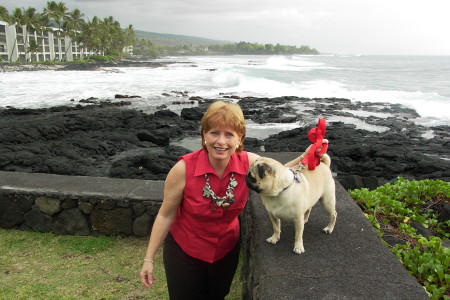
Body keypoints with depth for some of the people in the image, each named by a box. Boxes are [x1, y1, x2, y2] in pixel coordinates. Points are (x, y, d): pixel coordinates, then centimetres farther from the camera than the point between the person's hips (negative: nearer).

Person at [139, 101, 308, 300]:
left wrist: (304, 159, -17)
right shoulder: (184, 169, -28)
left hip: (227, 250, 3)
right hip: (184, 252, -3)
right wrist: (149, 259, -11)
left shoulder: (249, 163, -20)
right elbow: (166, 215, -16)